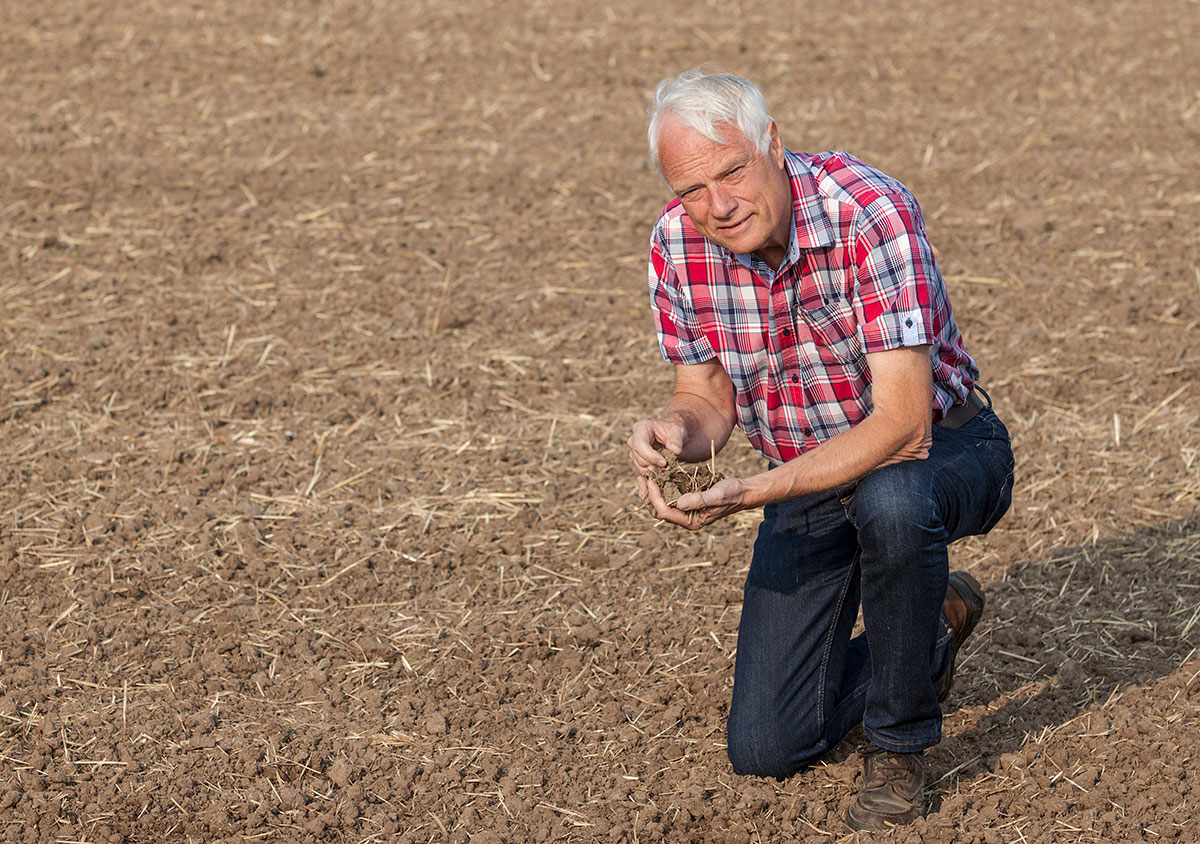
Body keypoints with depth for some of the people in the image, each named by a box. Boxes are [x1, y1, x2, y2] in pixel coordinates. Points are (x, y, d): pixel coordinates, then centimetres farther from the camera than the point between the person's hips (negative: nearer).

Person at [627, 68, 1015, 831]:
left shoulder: (869, 211, -30)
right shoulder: (677, 245, -13)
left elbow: (902, 423, -35)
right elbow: (709, 395, -1)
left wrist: (751, 494, -42)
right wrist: (676, 431, -26)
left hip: (941, 448, -5)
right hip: (806, 478, 5)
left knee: (889, 500, -43)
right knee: (765, 750, 0)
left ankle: (899, 746, -17)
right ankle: (932, 624, 27)